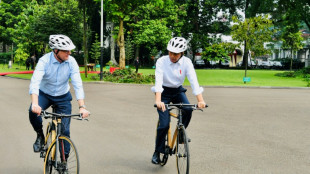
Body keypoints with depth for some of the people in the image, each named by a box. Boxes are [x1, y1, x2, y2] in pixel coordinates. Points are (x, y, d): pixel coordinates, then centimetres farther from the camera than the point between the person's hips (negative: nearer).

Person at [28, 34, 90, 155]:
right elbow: (35, 82, -35)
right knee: (33, 112, -32)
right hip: (44, 94, -1)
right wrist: (35, 103, -52)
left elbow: (78, 85, -23)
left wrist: (82, 107, -35)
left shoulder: (71, 62, -19)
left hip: (63, 97, 1)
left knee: (65, 130, -2)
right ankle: (40, 135, -3)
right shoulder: (44, 60, -24)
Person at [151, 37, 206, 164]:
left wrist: (200, 100, -36)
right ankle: (157, 152, 9)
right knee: (164, 124, -12)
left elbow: (193, 81, -23)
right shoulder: (161, 61, -20)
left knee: (188, 109, -27)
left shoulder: (186, 62, -14)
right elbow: (158, 81, -31)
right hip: (164, 92, -2)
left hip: (178, 91, 3)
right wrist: (158, 101, -46)